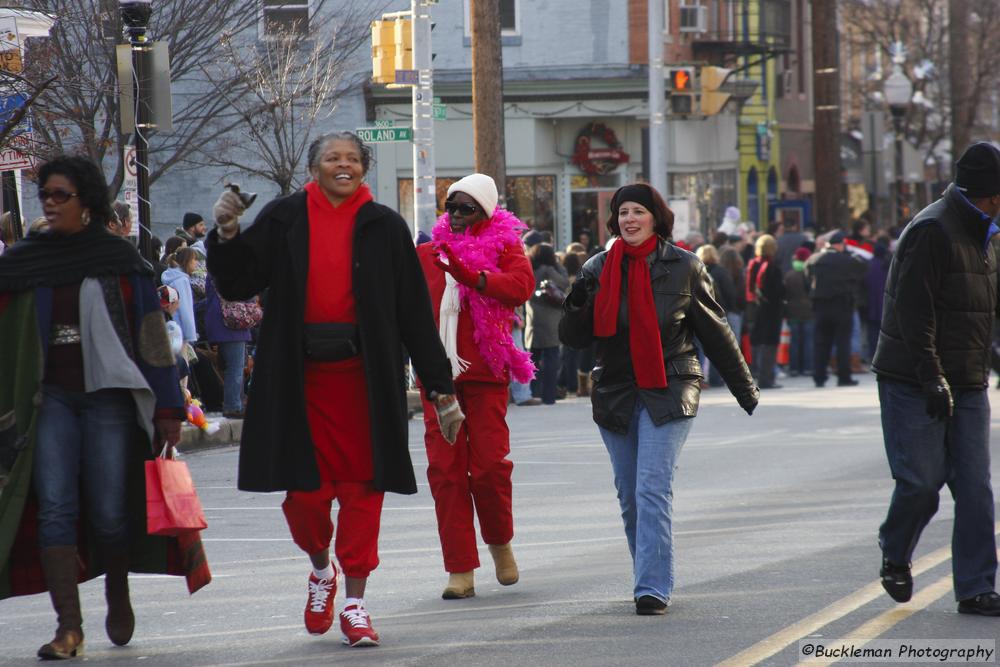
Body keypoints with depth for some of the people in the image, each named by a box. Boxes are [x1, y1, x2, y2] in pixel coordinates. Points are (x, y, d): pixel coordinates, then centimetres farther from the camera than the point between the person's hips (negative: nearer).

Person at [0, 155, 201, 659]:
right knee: (55, 508, -10)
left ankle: (118, 596, 26)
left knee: (109, 513, -2)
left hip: (108, 396, -2)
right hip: (50, 399, 2)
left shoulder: (119, 259, 2)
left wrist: (167, 408, -2)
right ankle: (69, 627, -11)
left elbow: (151, 333, 1)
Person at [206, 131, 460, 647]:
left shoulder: (383, 227, 5)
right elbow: (237, 284, 4)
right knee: (304, 488, 1)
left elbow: (415, 312, 4)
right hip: (300, 374, 0)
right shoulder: (284, 219, 6)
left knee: (361, 485, -1)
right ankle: (321, 570, 31)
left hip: (363, 372, 0)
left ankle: (355, 604, 6)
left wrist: (441, 388, 2)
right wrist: (227, 234, -14)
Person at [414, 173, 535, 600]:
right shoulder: (427, 254, 14)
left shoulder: (503, 247, 3)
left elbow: (520, 285, -16)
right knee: (445, 469, -3)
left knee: (489, 464, -7)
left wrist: (468, 274, -28)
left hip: (484, 372, -3)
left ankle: (500, 542, 21)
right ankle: (460, 570, 0)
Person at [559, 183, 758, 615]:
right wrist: (577, 305, -16)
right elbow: (572, 338, 5)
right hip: (615, 396, 4)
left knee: (653, 490, -15)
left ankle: (653, 589, -18)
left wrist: (744, 388, 12)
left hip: (668, 394, -4)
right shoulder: (597, 269, 5)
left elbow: (714, 332, 8)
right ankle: (652, 578, 23)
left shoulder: (683, 267, 0)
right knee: (629, 497, 8)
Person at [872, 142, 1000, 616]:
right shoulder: (932, 232, -15)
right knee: (922, 480, -6)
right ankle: (895, 557, 20)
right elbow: (913, 312, -20)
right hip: (915, 382, -8)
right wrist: (932, 378, -25)